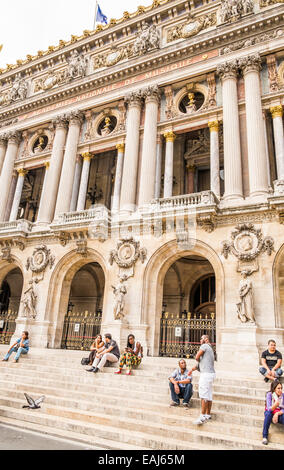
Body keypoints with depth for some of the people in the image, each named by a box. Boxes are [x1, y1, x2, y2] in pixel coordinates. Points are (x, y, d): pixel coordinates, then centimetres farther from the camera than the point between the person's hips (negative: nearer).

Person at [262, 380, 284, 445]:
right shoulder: (269, 394, -19)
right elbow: (269, 409, -28)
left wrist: (277, 413, -30)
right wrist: (276, 403, -47)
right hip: (270, 413, -1)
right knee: (268, 413, -37)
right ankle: (265, 436, -24)